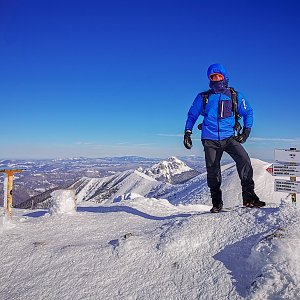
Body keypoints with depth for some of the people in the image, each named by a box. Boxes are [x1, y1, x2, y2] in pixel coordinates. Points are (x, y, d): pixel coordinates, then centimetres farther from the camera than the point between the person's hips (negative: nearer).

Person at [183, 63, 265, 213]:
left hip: (229, 137, 0)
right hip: (210, 139, 1)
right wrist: (187, 133, 7)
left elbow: (248, 112, 16)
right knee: (212, 171, 0)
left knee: (244, 159, -23)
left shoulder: (235, 96, 9)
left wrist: (246, 131, 3)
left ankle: (249, 197, -15)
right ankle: (217, 203, 15)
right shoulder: (203, 97, 9)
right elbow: (192, 115, 17)